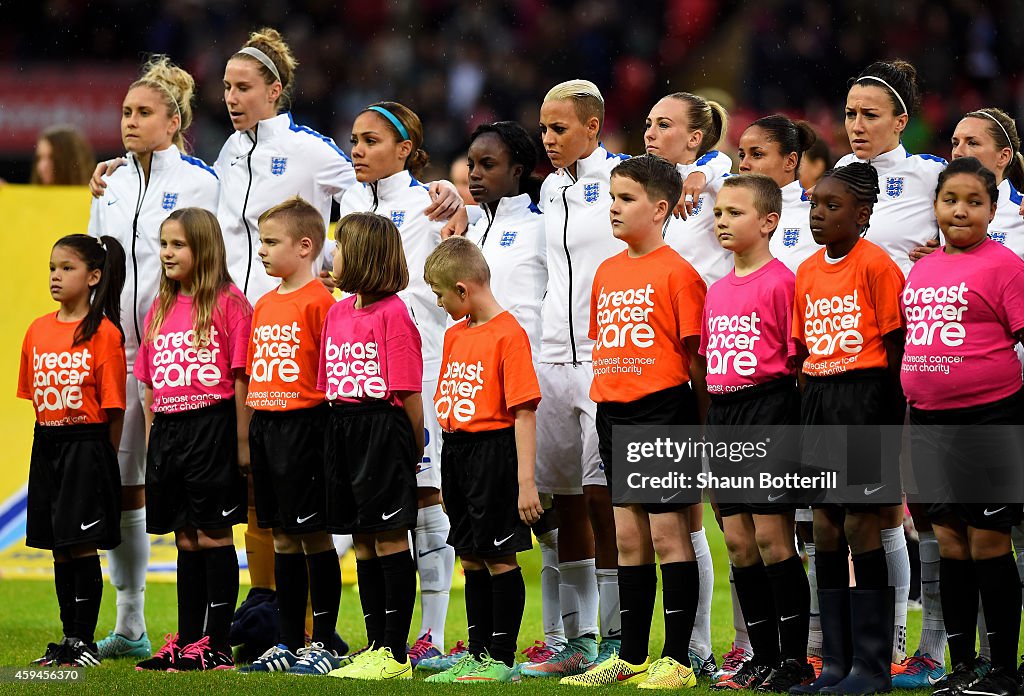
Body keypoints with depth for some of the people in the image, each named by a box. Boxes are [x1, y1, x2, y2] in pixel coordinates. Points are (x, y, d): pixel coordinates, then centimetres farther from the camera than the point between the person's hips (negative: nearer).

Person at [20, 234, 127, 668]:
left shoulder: (103, 332, -9)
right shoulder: (39, 330, 8)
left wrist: (102, 457, -7)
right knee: (60, 550, 10)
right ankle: (69, 639, 18)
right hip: (46, 445, 6)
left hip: (87, 444, -6)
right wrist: (48, 436, 8)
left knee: (83, 547, -4)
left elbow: (113, 408, -8)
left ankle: (85, 640, 3)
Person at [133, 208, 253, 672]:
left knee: (213, 537, -4)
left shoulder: (229, 303, -5)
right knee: (186, 541, 11)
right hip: (168, 431, 6)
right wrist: (151, 441, 12)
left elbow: (241, 378, -8)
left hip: (213, 426, -6)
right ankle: (186, 642, 16)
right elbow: (150, 384, 17)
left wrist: (242, 442, -12)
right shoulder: (160, 308, 14)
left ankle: (217, 646, 0)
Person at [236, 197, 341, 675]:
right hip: (264, 422, 8)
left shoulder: (319, 301, -10)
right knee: (282, 538, 11)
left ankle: (324, 645, 2)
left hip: (304, 422, -8)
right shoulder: (264, 305, 14)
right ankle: (288, 644, 17)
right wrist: (248, 432, 15)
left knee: (314, 535, -3)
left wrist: (333, 426, -17)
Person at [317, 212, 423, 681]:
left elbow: (409, 393, -10)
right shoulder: (337, 312, 13)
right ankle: (376, 647, 16)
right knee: (363, 543, 11)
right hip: (342, 429, 8)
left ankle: (396, 655, -1)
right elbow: (329, 383, 15)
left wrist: (413, 449, -6)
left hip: (383, 427, -8)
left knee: (389, 538, -4)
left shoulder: (392, 313, -11)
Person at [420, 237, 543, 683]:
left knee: (499, 558, -2)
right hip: (455, 450, 8)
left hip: (493, 450, -8)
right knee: (471, 559, 13)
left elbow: (524, 412, -16)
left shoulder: (508, 334, -14)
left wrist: (525, 481, -19)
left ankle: (502, 659, 4)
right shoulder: (455, 333, 12)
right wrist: (448, 474, 17)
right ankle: (477, 654, 21)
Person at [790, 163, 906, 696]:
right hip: (818, 398, 7)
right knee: (825, 528, 7)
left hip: (866, 397, -7)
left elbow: (894, 346, -8)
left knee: (860, 526, -6)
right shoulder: (808, 272, 12)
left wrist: (890, 412, -11)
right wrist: (811, 404, 12)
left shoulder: (876, 266, -9)